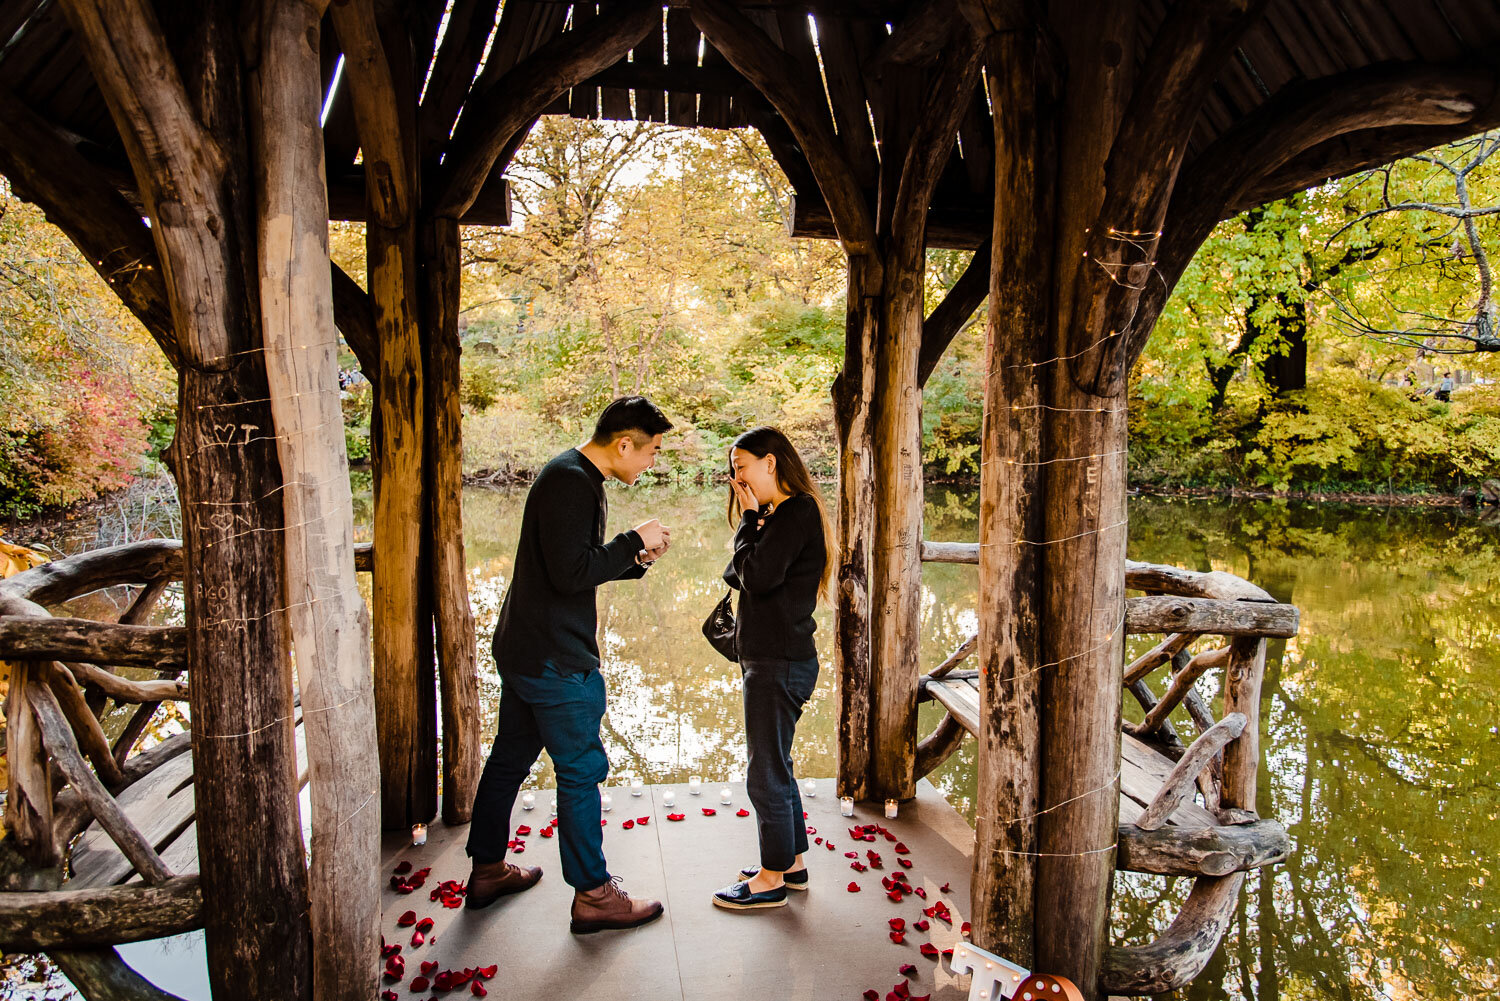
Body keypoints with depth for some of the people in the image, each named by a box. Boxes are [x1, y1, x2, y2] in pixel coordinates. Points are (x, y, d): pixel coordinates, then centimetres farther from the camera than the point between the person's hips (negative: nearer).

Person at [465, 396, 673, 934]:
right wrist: (634, 540, -17)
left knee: (509, 759, 19)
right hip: (555, 660, -11)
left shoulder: (573, 477, 14)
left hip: (522, 649, 11)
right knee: (581, 770, 1)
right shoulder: (571, 482, -19)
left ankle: (487, 871, 35)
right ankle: (592, 895, 14)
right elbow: (571, 573, -27)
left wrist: (635, 560, 6)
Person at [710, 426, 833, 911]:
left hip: (780, 663, -10)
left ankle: (772, 879, 16)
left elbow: (757, 576, -22)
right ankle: (791, 861, 33)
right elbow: (735, 575, 10)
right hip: (772, 659, 10)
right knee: (776, 766, 20)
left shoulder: (797, 512, -15)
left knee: (767, 773, 1)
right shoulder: (784, 515, 16)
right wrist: (754, 521, -3)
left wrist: (750, 520, -11)